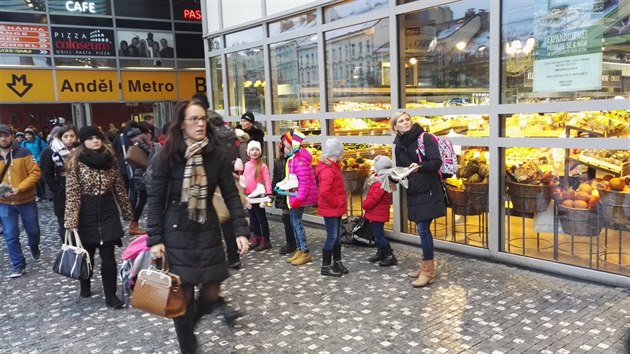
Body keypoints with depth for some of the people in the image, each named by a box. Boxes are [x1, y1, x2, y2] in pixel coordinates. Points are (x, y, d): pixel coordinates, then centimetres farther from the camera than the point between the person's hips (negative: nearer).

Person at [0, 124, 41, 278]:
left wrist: (19, 189, -23)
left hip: (26, 201, -2)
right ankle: (18, 265, 15)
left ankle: (34, 248, 45)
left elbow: (35, 173, -13)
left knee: (33, 230, 13)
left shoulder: (24, 153, -8)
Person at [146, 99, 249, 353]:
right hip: (177, 233, -3)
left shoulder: (216, 156, -3)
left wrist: (240, 230, -10)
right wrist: (155, 239, -9)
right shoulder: (167, 157, -9)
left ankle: (190, 320, 40)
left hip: (207, 230, 3)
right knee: (183, 294, 3)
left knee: (212, 291, 6)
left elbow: (231, 195, -1)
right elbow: (155, 200, -6)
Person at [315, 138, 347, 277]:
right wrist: (336, 203, -20)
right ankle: (326, 266, 10)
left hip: (335, 207, 10)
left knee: (337, 236, 16)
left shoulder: (331, 165, 9)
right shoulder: (328, 170, -24)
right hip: (330, 208, -10)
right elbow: (324, 192, -33)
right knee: (332, 236, -1)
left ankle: (337, 262, 27)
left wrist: (339, 203, 14)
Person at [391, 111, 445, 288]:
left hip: (428, 191, -6)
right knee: (423, 229, 14)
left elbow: (437, 162, -17)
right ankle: (426, 266, 25)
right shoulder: (399, 146, 9)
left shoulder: (425, 139, -10)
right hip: (413, 193, 6)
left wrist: (420, 167, -33)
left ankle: (428, 271, 1)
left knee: (423, 229, -8)